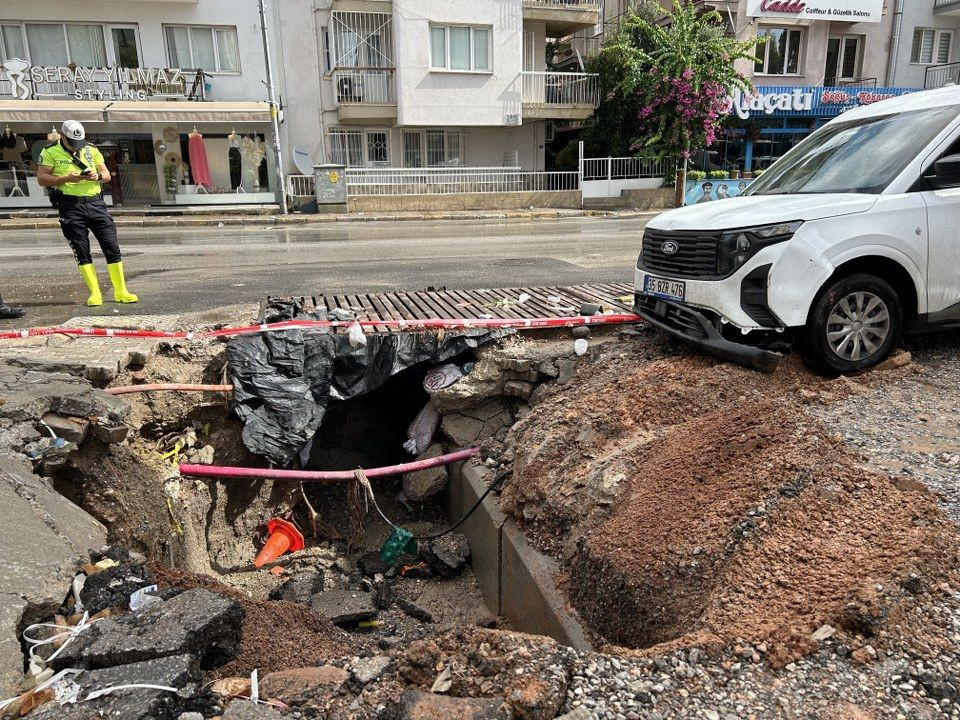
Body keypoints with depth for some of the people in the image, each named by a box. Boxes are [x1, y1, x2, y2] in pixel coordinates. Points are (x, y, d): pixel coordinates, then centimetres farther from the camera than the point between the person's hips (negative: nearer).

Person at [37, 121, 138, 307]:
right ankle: (94, 294, 4)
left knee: (112, 248, -3)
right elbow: (41, 178, -2)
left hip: (95, 203, 3)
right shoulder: (51, 152, 3)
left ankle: (120, 292, 4)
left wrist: (97, 176, -8)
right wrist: (66, 178, -16)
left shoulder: (91, 150, 13)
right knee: (82, 253, -1)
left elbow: (107, 174, 14)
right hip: (70, 207, -3)